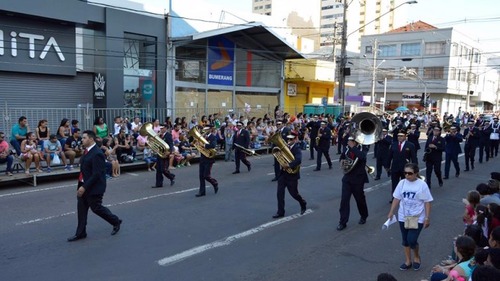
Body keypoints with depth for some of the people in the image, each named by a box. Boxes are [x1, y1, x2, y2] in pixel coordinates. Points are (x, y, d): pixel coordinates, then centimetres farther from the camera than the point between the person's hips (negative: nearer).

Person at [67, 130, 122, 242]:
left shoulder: (97, 154, -22)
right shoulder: (87, 151, 7)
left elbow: (96, 174, -24)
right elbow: (84, 170, 13)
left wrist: (84, 187, -24)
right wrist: (81, 185, 13)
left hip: (94, 187, -9)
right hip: (84, 185, 9)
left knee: (96, 208, 3)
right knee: (81, 209, 10)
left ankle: (116, 222, 24)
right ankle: (80, 233, 20)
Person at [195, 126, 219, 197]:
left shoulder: (213, 137, -10)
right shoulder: (204, 136, 11)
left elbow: (213, 145, -28)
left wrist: (204, 145, -29)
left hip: (209, 159, -7)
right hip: (202, 158, 7)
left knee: (206, 176, -5)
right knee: (201, 175, 6)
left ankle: (215, 184, 23)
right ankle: (202, 191, 14)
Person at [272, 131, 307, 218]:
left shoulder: (297, 148, -14)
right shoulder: (286, 147, 7)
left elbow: (298, 160, -30)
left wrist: (289, 165, -37)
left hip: (292, 174, -6)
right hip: (283, 173, 6)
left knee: (293, 193, 8)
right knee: (279, 193, 2)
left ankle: (303, 204, 37)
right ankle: (280, 212, 12)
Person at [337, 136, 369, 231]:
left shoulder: (361, 149, -12)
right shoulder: (347, 149, 1)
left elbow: (361, 157, -36)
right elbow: (343, 156, 22)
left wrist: (353, 147, -30)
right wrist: (342, 160, 0)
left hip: (358, 179, -3)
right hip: (347, 178, 3)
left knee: (360, 199, 13)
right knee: (344, 199, -4)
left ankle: (363, 216, 39)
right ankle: (343, 222, 2)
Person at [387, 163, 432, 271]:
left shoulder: (422, 185, -12)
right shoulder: (402, 183, -2)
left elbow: (427, 202, -8)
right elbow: (396, 198, 5)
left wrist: (427, 218, -10)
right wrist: (391, 212, 2)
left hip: (417, 218, -4)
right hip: (403, 217, 4)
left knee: (412, 240, -8)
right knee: (405, 240, 13)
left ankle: (417, 257, 23)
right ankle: (408, 261, 30)